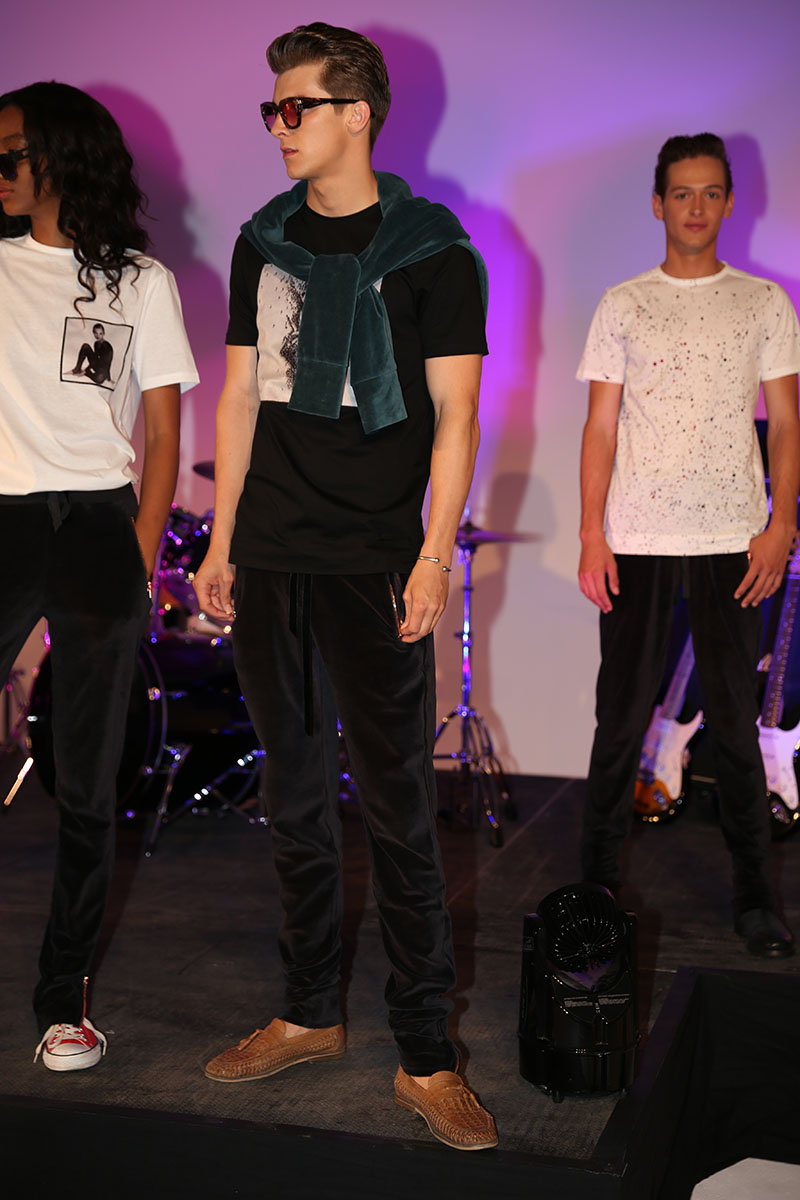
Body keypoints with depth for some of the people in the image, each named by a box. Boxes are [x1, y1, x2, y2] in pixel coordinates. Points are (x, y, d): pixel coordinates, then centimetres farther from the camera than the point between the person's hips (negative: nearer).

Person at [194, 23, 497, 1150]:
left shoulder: (432, 248, 0)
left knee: (398, 809, -4)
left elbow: (455, 415, -4)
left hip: (374, 562, -5)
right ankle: (311, 1014, 25)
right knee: (297, 793, 11)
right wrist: (220, 545, 11)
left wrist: (434, 555, -13)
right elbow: (241, 400, 15)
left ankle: (426, 1056, 7)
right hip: (269, 560, 5)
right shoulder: (264, 242, 14)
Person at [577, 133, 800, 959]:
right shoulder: (623, 305, 8)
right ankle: (597, 876, 16)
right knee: (622, 713, 4)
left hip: (732, 541, 0)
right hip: (636, 541, 0)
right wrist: (592, 535, -3)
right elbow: (601, 427, 6)